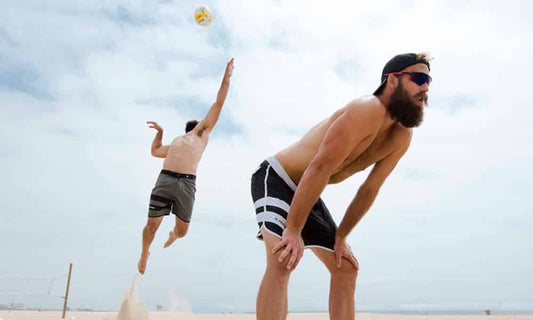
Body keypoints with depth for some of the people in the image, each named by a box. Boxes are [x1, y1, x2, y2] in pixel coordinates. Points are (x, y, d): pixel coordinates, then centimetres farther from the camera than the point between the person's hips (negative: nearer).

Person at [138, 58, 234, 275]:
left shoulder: (202, 132, 21)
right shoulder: (175, 142, 32)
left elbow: (218, 104, 19)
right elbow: (155, 152, 46)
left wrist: (226, 78, 19)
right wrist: (160, 132, 42)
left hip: (187, 184, -2)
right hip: (164, 180, 3)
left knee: (183, 230, 4)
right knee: (152, 225, -2)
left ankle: (173, 233, 40)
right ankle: (145, 253, 26)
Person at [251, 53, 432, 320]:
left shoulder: (402, 137, -1)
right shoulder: (367, 110, -27)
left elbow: (369, 190, 4)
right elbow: (319, 168, -31)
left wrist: (340, 238, 2)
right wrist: (293, 230, -28)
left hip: (307, 194, 9)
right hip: (275, 179, -9)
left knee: (346, 269, 8)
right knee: (282, 261, -28)